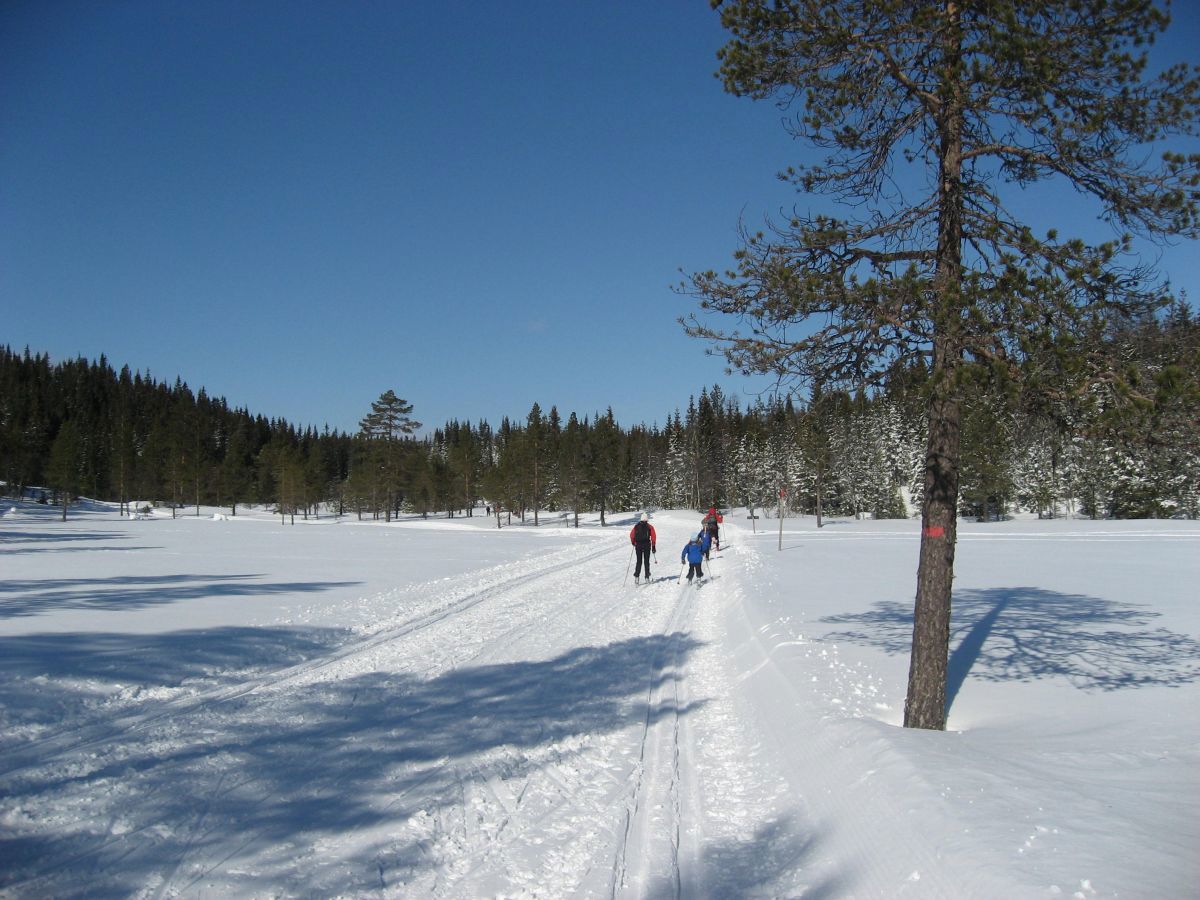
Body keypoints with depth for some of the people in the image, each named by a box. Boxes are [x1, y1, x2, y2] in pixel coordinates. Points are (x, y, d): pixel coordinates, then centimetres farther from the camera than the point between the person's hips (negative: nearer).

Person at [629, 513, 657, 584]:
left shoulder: (636, 526, 5)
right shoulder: (650, 527, 1)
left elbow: (631, 535, 3)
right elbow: (653, 537, -4)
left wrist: (633, 543, 19)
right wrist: (653, 546, 1)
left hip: (638, 545, 1)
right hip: (647, 545, -1)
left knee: (639, 561, 9)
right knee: (646, 561, 7)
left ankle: (636, 577, -4)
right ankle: (647, 577, 5)